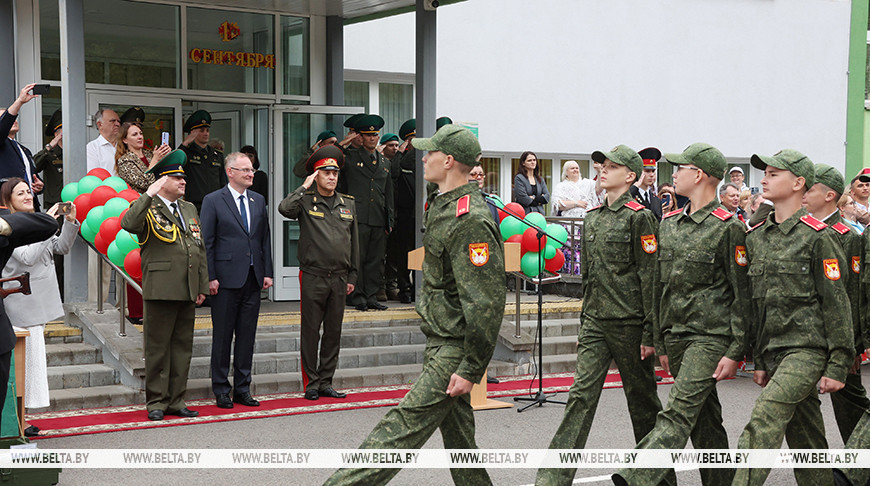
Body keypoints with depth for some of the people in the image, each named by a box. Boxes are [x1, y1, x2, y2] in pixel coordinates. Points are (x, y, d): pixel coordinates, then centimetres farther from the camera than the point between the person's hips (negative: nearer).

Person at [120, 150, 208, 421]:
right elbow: (128, 224, -26)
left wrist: (203, 286, 14)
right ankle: (156, 402, 9)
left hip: (188, 292, 6)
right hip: (160, 290, -6)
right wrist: (149, 195, -27)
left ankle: (175, 401, 17)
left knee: (182, 347, 10)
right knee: (158, 348, 0)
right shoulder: (147, 209, -2)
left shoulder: (189, 209, 18)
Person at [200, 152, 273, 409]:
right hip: (227, 278, -5)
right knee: (222, 336, 3)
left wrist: (267, 272, 7)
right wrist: (211, 277, -11)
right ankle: (221, 390, 12)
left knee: (247, 335, 8)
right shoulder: (213, 201, -3)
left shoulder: (258, 201, 12)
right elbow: (206, 242, -5)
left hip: (253, 278, 5)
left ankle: (242, 388, 16)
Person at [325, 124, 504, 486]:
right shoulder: (441, 206, 12)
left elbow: (485, 303, -24)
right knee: (456, 432, 15)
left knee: (403, 427, -10)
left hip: (454, 349, -11)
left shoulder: (470, 222, -21)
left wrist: (471, 369, -23)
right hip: (440, 341, 11)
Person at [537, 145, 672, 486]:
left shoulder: (639, 217, -8)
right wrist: (584, 324, 19)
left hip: (629, 322, -6)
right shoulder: (593, 217, 13)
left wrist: (649, 333, -12)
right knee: (581, 395, -2)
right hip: (595, 320, 6)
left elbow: (650, 278, -10)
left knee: (641, 399, 8)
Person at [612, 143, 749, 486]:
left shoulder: (728, 228, -9)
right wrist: (659, 342, 16)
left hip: (711, 336, -8)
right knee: (704, 419, 13)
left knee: (679, 412, -16)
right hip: (676, 336, 8)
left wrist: (735, 352, -13)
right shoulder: (669, 223, 13)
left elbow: (742, 295, -9)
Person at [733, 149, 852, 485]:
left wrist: (838, 366, -12)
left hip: (807, 347, -7)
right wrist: (759, 360, 15)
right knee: (803, 439, 13)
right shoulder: (756, 237, 12)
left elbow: (836, 303, -9)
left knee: (763, 423, -20)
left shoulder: (816, 236, -8)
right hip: (773, 350, 7)